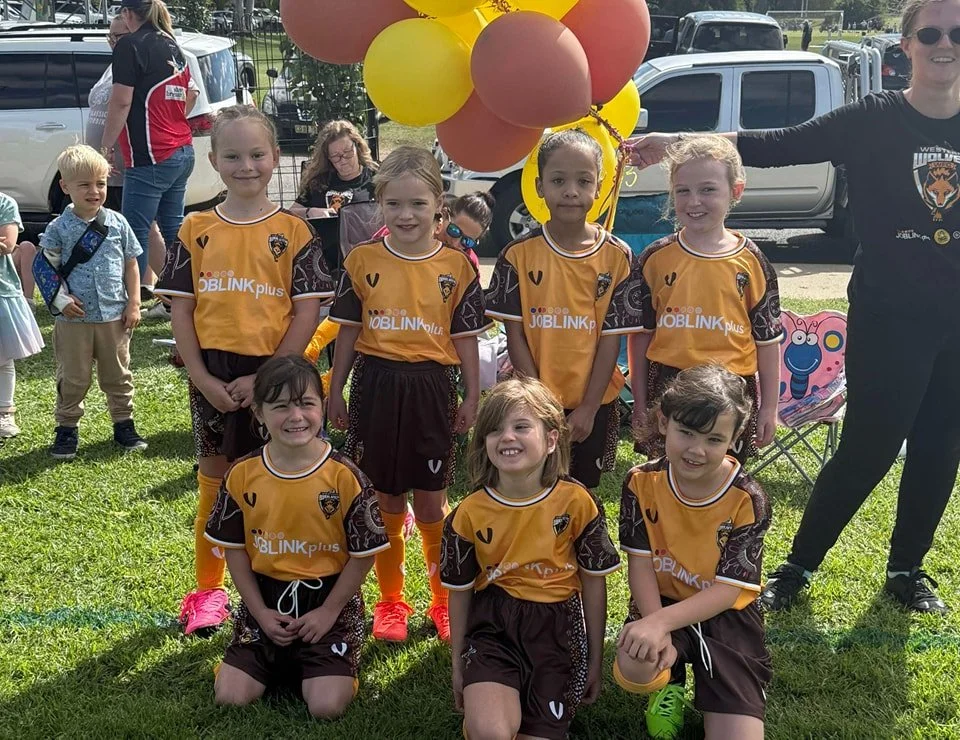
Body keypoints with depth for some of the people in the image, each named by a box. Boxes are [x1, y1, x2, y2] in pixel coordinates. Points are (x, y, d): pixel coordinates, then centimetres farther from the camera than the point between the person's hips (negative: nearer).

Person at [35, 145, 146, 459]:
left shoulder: (117, 222, 1)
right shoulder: (58, 228, -4)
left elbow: (131, 263, 6)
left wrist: (134, 303, 1)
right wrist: (61, 299, -15)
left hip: (114, 316, 2)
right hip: (74, 318, -1)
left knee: (118, 375, 13)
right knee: (72, 379, 8)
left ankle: (124, 424, 26)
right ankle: (66, 428, 20)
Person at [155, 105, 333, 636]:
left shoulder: (293, 231, -1)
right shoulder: (196, 230, 5)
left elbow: (307, 313, -6)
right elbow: (181, 309, 3)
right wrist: (202, 378, -8)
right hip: (212, 377, 2)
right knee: (214, 483, 12)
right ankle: (207, 591, 26)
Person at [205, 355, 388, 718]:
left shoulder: (344, 476, -14)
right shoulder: (242, 474, -7)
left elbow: (363, 553, -8)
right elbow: (234, 548, 3)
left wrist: (329, 611, -9)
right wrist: (260, 611, -3)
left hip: (329, 598, -2)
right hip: (265, 597, 3)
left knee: (326, 708, -14)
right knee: (229, 697, -7)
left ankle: (318, 666, 19)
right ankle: (278, 664, 23)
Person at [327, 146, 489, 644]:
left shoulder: (456, 266, -1)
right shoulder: (362, 261, 1)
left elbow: (466, 338, 3)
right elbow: (348, 331, 6)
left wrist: (472, 398, 2)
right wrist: (336, 392, 6)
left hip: (431, 388, -1)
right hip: (375, 385, 1)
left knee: (431, 502, 8)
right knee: (385, 500, 9)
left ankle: (444, 600, 25)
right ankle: (390, 601, 25)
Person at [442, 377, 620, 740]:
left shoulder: (577, 502, -6)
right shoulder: (469, 513, -4)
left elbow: (593, 582, 4)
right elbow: (460, 592, 8)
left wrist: (595, 660, 9)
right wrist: (459, 665, 13)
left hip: (559, 629, 1)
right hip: (492, 628, 0)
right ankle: (483, 699, 11)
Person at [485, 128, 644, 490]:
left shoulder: (617, 256, -6)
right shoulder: (519, 255, -6)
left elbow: (611, 338, -5)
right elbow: (515, 335, -5)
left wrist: (588, 408, -9)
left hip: (592, 405, 0)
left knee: (582, 491, 13)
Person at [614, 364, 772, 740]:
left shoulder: (747, 501, -18)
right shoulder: (642, 483, -12)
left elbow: (728, 591, -18)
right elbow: (640, 564, -8)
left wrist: (662, 622, -31)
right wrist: (657, 633, -23)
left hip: (725, 613, -1)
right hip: (661, 601, 2)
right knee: (634, 669, -31)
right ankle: (669, 680, 6)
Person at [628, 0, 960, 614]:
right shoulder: (874, 120, -8)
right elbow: (776, 146, -15)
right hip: (887, 315, -4)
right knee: (869, 448, -1)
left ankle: (908, 568, 32)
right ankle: (798, 565, 18)